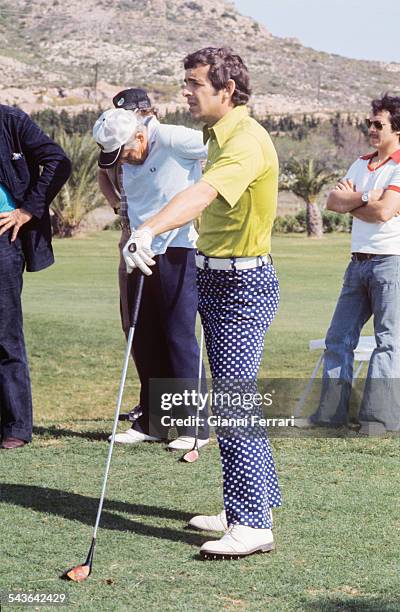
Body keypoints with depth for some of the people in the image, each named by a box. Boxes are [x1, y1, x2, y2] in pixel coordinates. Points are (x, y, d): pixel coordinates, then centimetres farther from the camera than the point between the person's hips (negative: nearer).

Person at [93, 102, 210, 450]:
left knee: (180, 336, -7)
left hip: (179, 253, -8)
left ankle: (195, 426, -1)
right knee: (144, 339, 9)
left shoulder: (173, 140, -15)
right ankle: (151, 422, 18)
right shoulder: (127, 161, 8)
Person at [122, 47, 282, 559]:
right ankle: (253, 504, 21)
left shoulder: (247, 140, -19)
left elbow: (204, 193, -36)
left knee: (234, 399, -12)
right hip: (214, 277, 10)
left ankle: (253, 523, -10)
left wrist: (151, 228, -50)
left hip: (243, 282, -10)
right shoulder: (216, 135, 14)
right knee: (232, 397, 13)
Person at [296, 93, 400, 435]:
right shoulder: (361, 165, 16)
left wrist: (351, 201, -3)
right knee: (338, 338, 7)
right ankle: (331, 412, 13)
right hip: (359, 262, 8)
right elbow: (333, 202, 6)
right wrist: (366, 197, -9)